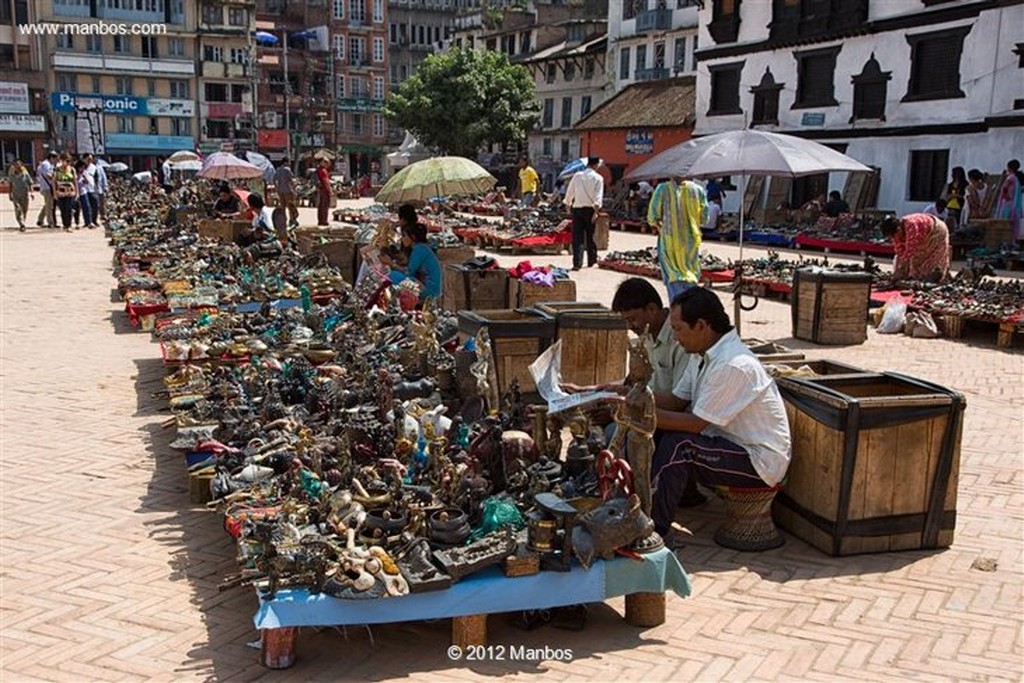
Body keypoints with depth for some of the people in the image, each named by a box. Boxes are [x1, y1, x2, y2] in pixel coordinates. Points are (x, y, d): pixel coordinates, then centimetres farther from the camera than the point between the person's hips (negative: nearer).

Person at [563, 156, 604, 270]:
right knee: (590, 236, 12)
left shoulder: (577, 176, 5)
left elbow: (569, 192, 10)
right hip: (590, 209, -1)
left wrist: (568, 205, 24)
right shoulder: (598, 178, -3)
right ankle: (592, 260, 24)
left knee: (577, 237, 0)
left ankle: (577, 263, -10)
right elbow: (598, 196, -14)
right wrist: (596, 210, -16)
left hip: (577, 209, 1)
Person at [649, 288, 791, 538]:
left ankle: (653, 527, -15)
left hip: (761, 461, -10)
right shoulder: (707, 356, 5)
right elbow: (676, 403, 8)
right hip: (735, 446, 10)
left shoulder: (733, 365, -25)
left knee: (677, 446, -26)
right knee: (657, 436, 1)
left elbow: (696, 423, -23)